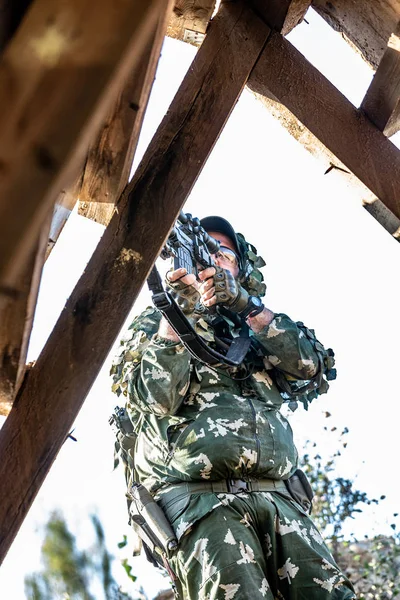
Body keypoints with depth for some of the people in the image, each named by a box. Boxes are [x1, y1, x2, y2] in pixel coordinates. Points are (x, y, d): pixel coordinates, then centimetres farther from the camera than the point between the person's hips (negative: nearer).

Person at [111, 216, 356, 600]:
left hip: (277, 498, 4)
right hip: (197, 497, -3)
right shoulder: (153, 326, 17)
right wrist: (180, 310, -10)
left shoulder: (259, 328, 25)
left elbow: (313, 366, 4)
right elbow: (154, 398, -2)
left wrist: (243, 302, -5)